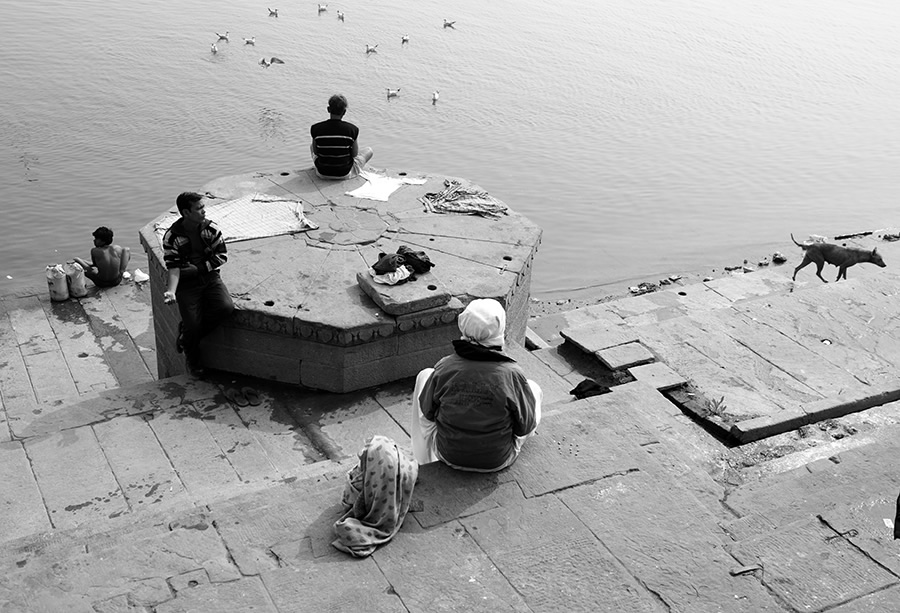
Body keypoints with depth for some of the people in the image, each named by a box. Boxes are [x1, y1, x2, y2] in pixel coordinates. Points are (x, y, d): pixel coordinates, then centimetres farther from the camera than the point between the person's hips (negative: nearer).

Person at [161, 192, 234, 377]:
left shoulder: (210, 228, -1)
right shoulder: (172, 237, -9)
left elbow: (222, 256, -2)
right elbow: (174, 268, -12)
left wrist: (198, 268, -13)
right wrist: (171, 291, -29)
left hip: (210, 277, 3)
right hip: (187, 283, -3)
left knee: (226, 307, -24)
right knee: (193, 324, -16)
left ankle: (186, 336, 0)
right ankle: (192, 359, 19)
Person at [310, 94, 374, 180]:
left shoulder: (316, 128, -16)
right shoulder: (352, 129, -20)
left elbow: (315, 152, -2)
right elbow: (354, 154, -10)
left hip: (322, 173, 2)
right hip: (345, 174, -2)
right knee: (369, 150, 25)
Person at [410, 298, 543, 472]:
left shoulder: (443, 368, -20)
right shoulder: (512, 374, -24)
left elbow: (427, 412, -3)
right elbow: (526, 426, -10)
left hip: (448, 456, 1)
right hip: (498, 461, -1)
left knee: (424, 376, 20)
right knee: (534, 388, 17)